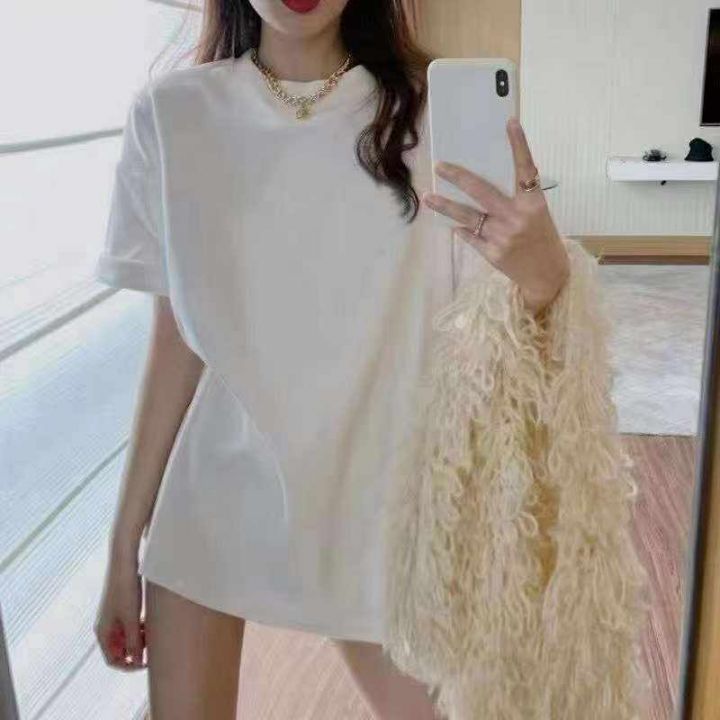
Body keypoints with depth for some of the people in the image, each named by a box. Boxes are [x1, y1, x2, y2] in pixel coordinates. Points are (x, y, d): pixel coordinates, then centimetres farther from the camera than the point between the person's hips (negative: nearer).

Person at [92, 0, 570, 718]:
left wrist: (542, 274, -33)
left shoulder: (430, 114, -8)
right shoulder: (172, 115, -5)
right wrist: (125, 548, 1)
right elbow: (176, 340, -2)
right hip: (212, 497, 1)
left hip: (370, 497, 0)